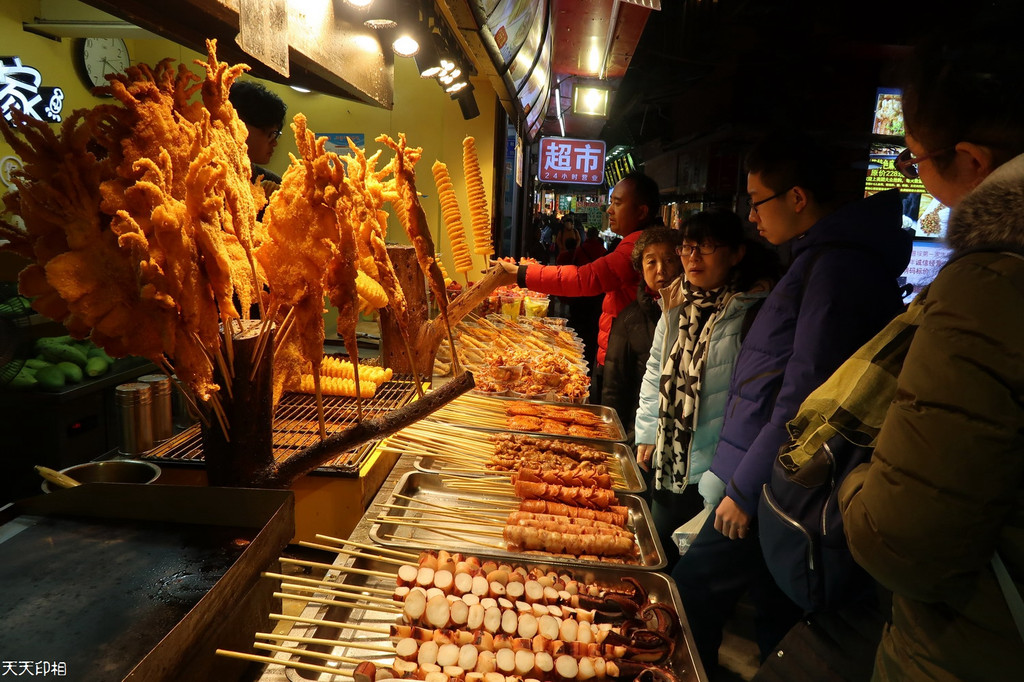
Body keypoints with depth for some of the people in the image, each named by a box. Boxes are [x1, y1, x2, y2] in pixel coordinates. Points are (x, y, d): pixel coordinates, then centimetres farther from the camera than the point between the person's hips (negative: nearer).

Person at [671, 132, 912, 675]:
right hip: (773, 483, 10)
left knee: (688, 602, -2)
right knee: (777, 614, 20)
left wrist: (745, 487, -15)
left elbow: (805, 399, -22)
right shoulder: (819, 257, 15)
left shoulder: (837, 267, -18)